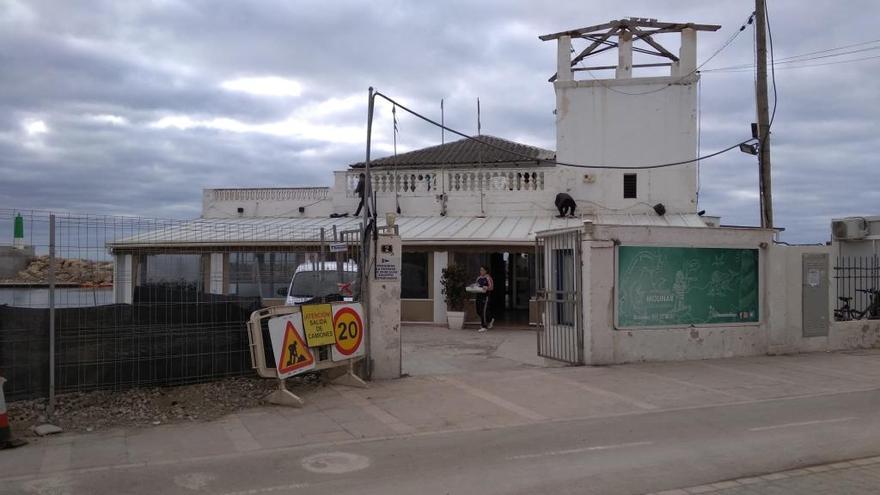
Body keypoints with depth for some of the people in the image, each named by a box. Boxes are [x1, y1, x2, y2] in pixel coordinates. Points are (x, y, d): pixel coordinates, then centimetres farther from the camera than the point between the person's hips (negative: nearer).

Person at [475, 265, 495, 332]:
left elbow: (491, 287, -9)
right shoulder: (478, 278, 17)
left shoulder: (488, 277, -4)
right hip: (479, 295, 8)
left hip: (485, 296, -8)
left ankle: (484, 327, -5)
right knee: (479, 311, 10)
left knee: (483, 311, -11)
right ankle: (490, 320, 34)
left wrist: (487, 288, -29)